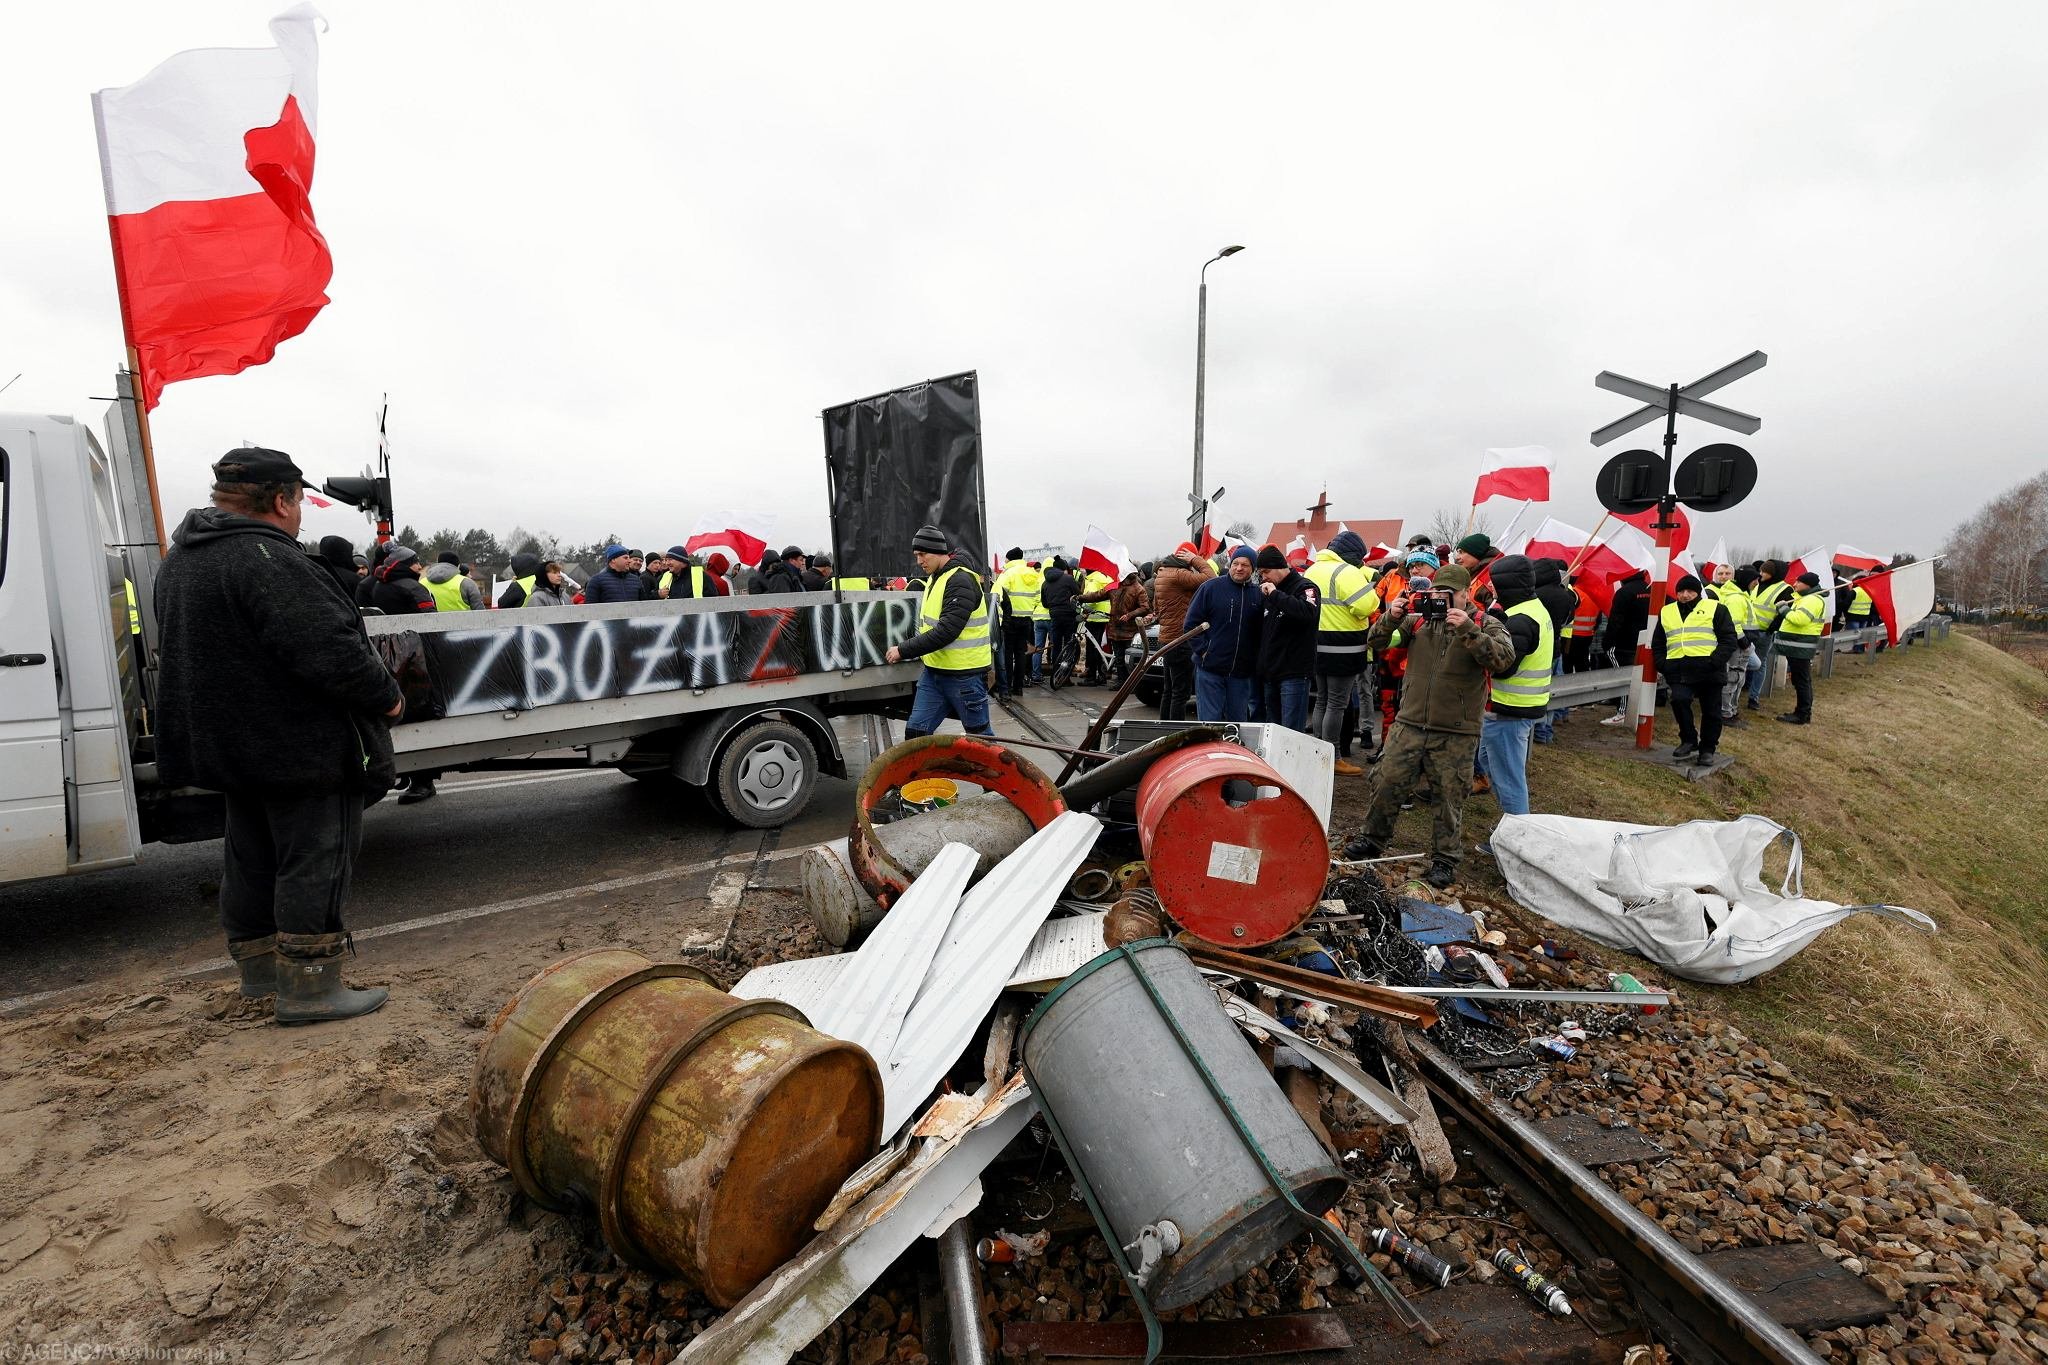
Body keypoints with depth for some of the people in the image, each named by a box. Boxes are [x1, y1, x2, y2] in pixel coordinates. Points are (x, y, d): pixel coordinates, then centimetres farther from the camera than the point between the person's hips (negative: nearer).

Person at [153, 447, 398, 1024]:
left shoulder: (180, 559, 12)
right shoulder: (266, 559, -22)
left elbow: (187, 647, 21)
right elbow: (331, 651, -28)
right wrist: (386, 695, -13)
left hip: (225, 743, 10)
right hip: (297, 745, -10)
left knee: (251, 857, 19)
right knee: (315, 863, -1)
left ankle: (258, 967, 33)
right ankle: (308, 988, 5)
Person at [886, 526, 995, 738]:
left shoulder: (961, 581, -18)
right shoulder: (934, 578, 12)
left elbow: (946, 631, -26)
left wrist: (904, 650, -21)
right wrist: (906, 649, 11)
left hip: (964, 675, -9)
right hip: (934, 671, 9)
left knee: (979, 735, 6)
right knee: (915, 731, 6)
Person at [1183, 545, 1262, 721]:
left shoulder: (1259, 594, 7)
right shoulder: (1211, 588, -2)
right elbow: (1190, 623, -1)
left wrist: (1256, 662, 1)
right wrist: (1203, 650, -10)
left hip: (1242, 674, 3)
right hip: (1210, 670, -3)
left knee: (1239, 722, 12)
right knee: (1209, 720, -1)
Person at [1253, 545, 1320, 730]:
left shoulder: (1304, 587, -6)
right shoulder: (1267, 592, 17)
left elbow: (1308, 613, -29)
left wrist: (1276, 594, -23)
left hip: (1294, 673, -8)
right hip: (1269, 673, 8)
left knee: (1292, 732, -8)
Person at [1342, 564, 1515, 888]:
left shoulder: (1486, 625, -2)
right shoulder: (1417, 619, 5)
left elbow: (1504, 659, -20)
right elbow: (1375, 642, 4)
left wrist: (1467, 630, -30)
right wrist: (1391, 617, -15)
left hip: (1456, 736, -2)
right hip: (1409, 725, 3)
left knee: (1449, 798, 7)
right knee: (1387, 785, 9)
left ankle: (1444, 859, 23)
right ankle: (1373, 839, 28)